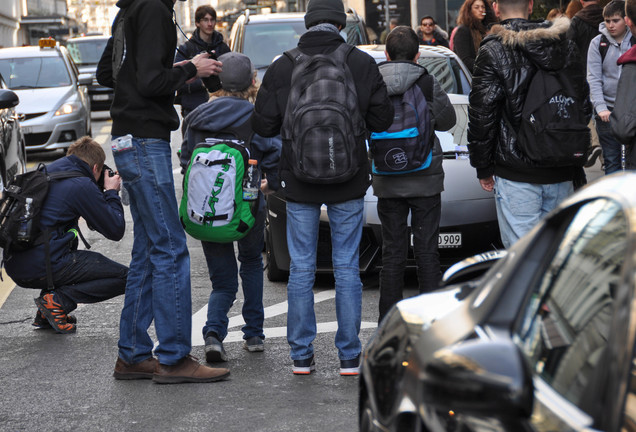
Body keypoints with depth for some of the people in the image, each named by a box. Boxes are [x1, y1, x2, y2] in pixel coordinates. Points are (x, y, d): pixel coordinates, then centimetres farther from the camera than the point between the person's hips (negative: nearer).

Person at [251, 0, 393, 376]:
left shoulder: (282, 68, -5)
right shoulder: (362, 64, -6)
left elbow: (263, 125, -2)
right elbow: (382, 119, -1)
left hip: (300, 185, 0)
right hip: (349, 184, 0)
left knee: (301, 269, 8)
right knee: (347, 268, 7)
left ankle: (302, 355, 11)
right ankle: (350, 356, 8)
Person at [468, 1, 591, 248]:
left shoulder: (492, 53, -8)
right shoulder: (567, 47, 9)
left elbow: (481, 115, -8)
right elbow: (584, 106, 15)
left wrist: (483, 167, 0)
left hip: (517, 174, -5)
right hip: (561, 172, 5)